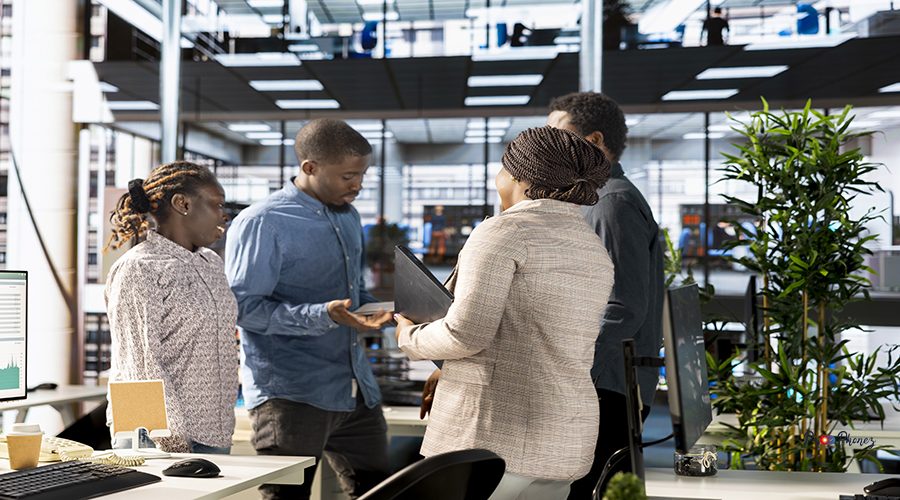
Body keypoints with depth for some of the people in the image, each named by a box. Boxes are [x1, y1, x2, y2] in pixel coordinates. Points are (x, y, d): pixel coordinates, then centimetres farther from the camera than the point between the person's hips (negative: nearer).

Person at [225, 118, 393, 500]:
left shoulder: (349, 218, 16)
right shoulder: (261, 223, -11)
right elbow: (243, 307, -17)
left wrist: (382, 310, 5)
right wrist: (324, 316, -26)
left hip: (356, 392, 8)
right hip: (290, 395, -7)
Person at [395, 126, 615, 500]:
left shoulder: (504, 233, -10)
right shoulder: (597, 254, 15)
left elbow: (467, 333, -17)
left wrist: (411, 339, 3)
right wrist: (449, 372, 26)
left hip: (495, 434, -7)